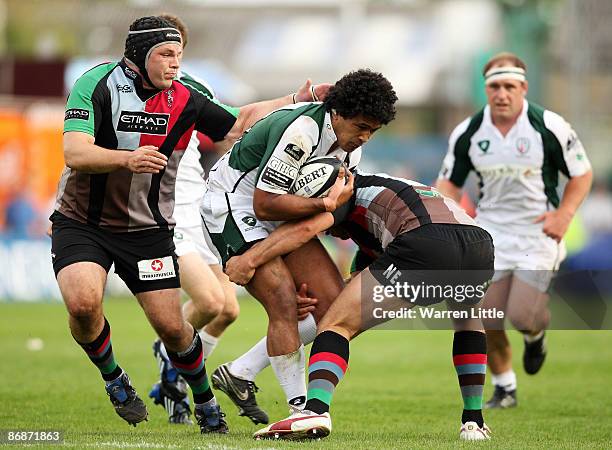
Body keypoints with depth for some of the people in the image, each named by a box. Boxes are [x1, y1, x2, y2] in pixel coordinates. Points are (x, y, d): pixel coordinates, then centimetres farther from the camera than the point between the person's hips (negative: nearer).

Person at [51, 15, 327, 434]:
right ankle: (113, 378, 2)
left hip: (148, 230, 3)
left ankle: (207, 406, 22)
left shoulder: (184, 99, -2)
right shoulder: (97, 84, -16)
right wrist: (128, 159, -45)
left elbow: (238, 124, 12)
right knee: (83, 302, -27)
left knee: (172, 326, -4)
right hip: (81, 223, -3)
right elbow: (75, 154, -27)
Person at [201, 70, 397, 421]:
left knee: (334, 305, -3)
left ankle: (240, 375, 7)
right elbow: (264, 205, -28)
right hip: (236, 205, -9)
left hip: (285, 217, 9)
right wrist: (325, 204, -33)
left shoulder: (350, 142, -2)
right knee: (285, 306, -21)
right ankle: (301, 411, -12)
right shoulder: (300, 131, -30)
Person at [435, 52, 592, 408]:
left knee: (522, 315, -16)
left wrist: (564, 214, -13)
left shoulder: (550, 126, -11)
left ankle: (536, 333, 23)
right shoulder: (468, 132, -2)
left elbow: (582, 173, 0)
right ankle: (504, 387, 19)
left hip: (538, 230, -3)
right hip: (491, 230, 3)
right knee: (486, 318, -4)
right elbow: (450, 181, 10)